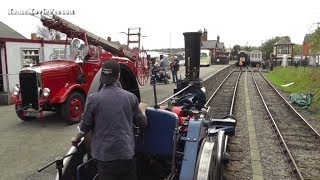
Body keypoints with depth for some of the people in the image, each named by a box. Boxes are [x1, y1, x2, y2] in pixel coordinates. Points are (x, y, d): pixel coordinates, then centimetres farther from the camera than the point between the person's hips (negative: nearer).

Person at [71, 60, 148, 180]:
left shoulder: (93, 99, -11)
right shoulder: (130, 97, -4)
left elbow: (85, 127, -2)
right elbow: (142, 123, 4)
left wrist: (76, 139, 19)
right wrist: (142, 109, 25)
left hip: (105, 154, -2)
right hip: (127, 152, 2)